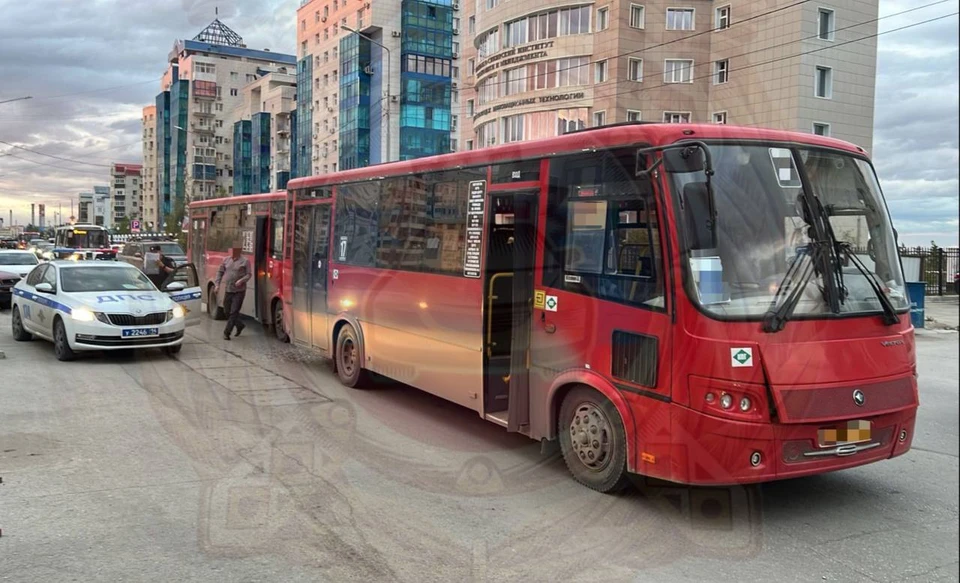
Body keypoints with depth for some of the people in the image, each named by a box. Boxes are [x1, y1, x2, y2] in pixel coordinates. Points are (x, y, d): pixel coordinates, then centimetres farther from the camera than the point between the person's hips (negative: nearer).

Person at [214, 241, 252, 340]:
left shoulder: (245, 261, -5)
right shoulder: (226, 260, 9)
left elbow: (249, 274, -6)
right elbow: (220, 272, 14)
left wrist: (241, 280, -23)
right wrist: (217, 285, 5)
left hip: (239, 291, -5)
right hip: (228, 290, 6)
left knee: (234, 312, -7)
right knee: (227, 311, 12)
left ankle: (227, 332, -2)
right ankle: (240, 325, 33)